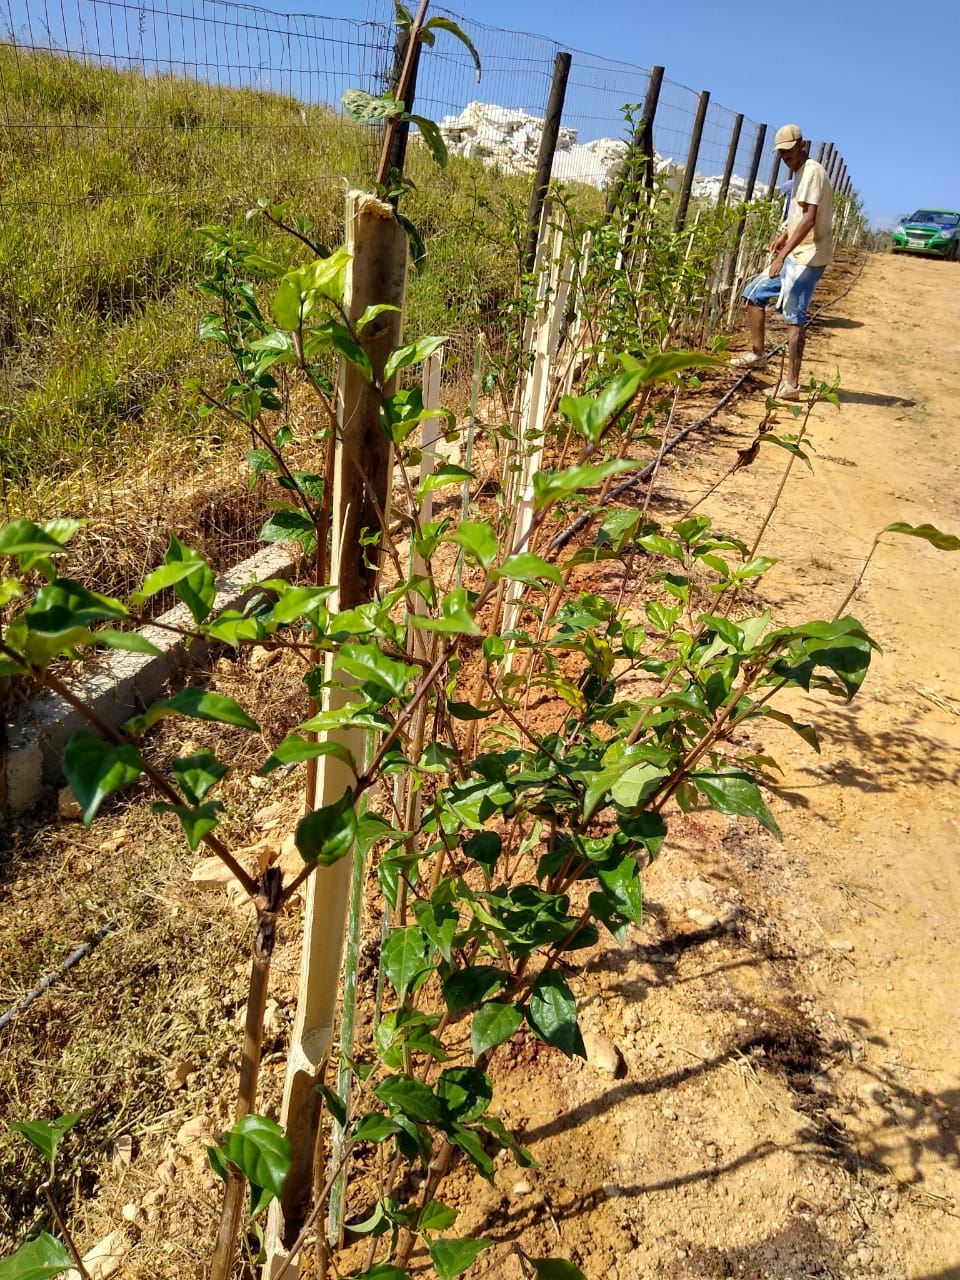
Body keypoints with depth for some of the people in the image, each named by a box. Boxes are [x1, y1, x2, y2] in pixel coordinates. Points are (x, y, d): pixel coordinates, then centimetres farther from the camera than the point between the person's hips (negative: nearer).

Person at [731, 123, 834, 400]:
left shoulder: (812, 171, -14)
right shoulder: (801, 173, 17)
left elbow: (809, 219, -24)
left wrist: (783, 253, -30)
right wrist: (784, 236, 15)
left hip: (808, 257, -10)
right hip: (796, 255, 10)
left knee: (794, 318, -11)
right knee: (754, 293, 15)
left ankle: (791, 385, -10)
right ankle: (757, 352, 25)